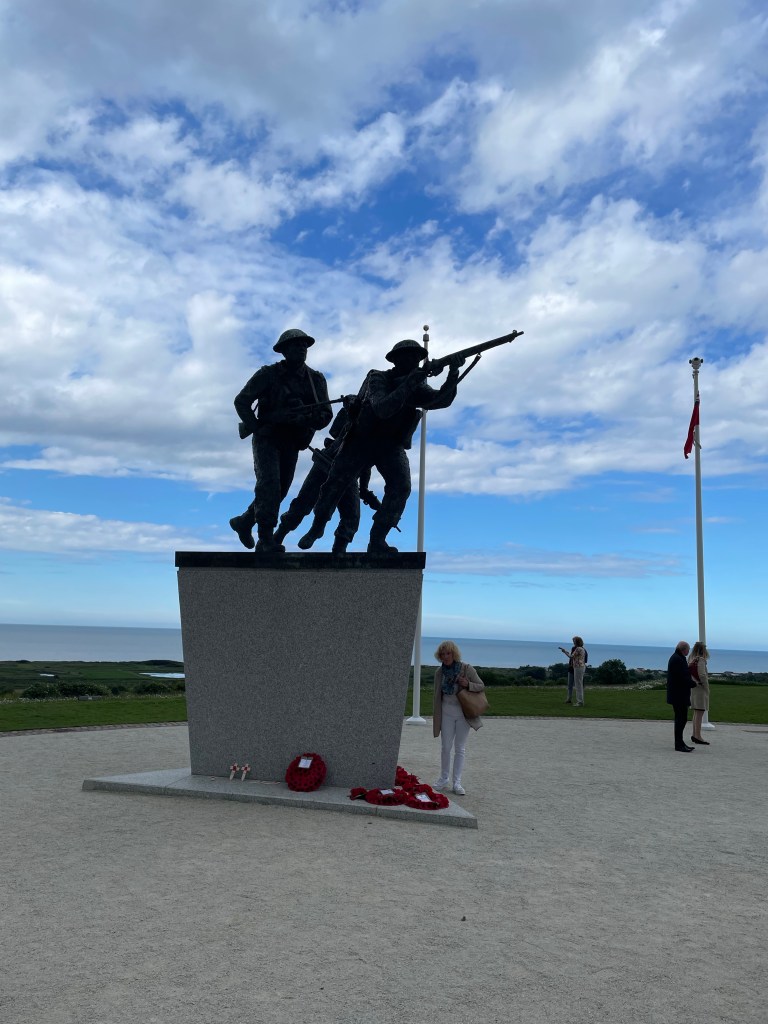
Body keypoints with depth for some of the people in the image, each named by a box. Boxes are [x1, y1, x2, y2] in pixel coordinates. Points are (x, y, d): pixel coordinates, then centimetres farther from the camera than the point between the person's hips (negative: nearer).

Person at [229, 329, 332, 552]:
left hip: (292, 444, 5)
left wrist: (307, 420, -23)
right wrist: (255, 427, -16)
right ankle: (267, 540, -18)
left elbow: (326, 415, -2)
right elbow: (241, 401, -5)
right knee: (269, 485, -20)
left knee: (279, 491, 11)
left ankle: (243, 522, 32)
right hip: (267, 439, -5)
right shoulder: (268, 374, -8)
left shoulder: (316, 379, 2)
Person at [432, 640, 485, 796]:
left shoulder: (466, 669, -11)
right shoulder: (440, 672, -3)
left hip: (463, 714, -2)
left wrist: (468, 685, -23)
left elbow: (481, 686, -3)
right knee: (445, 747, 7)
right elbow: (437, 696, 6)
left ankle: (457, 782, 10)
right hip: (446, 714, 2)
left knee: (460, 748, 4)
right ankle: (444, 780, 19)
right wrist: (436, 717, 7)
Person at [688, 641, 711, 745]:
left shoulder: (691, 659, 9)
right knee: (700, 712, -6)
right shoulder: (701, 660, -14)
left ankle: (694, 734, 21)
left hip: (693, 687, 8)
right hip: (700, 687, -8)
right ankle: (697, 736, -6)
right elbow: (702, 675, -19)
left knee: (696, 712, 16)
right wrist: (707, 688, -10)